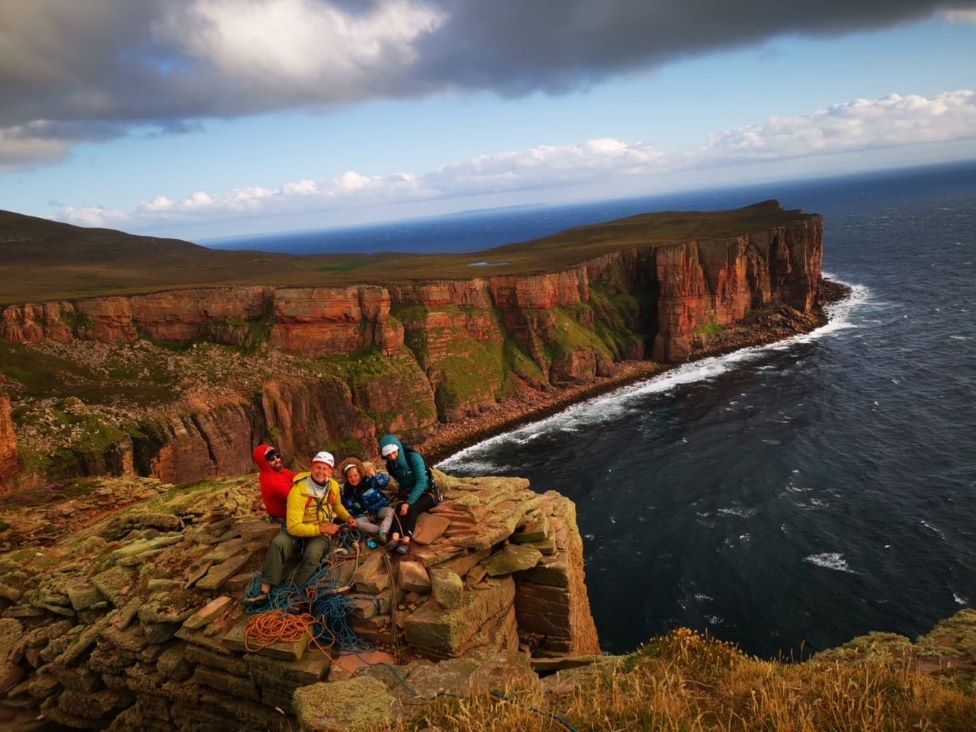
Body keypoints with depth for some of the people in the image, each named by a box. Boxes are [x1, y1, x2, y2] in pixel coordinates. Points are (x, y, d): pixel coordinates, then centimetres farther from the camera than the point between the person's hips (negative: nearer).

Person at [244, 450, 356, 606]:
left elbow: (337, 506, 19)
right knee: (278, 543, -34)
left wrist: (348, 517, 0)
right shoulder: (299, 490, -24)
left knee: (313, 553, -33)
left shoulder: (333, 485, -5)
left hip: (323, 531, 2)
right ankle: (265, 591, -27)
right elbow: (293, 527, -28)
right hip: (298, 529, -2)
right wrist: (321, 528, -31)